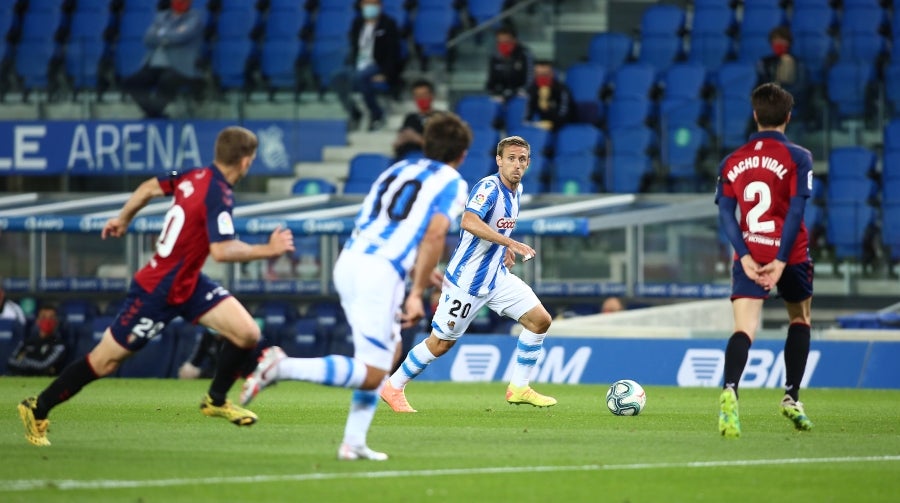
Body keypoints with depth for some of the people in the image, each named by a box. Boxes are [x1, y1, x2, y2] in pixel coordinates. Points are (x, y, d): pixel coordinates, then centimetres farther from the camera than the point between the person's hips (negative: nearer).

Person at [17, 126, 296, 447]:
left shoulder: (195, 176, -2)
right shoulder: (219, 195, -27)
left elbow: (150, 187, 12)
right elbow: (221, 251, -37)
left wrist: (123, 218, 27)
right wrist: (267, 250, -29)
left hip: (188, 282, 9)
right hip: (158, 294, -9)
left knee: (248, 334, -2)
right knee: (104, 362, 3)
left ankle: (216, 400, 20)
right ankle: (38, 409, 18)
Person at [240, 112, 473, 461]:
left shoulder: (397, 171, 24)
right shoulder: (453, 183, 4)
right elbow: (434, 235, -11)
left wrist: (421, 275, 36)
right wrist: (417, 294, -11)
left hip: (349, 261, 8)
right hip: (381, 271, -8)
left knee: (391, 350, 23)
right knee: (371, 375, -6)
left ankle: (354, 442, 16)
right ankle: (283, 368, -23)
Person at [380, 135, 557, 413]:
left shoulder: (516, 190, 7)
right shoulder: (489, 187, -20)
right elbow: (469, 222, -38)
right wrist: (511, 243, -42)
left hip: (497, 276, 8)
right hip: (467, 279, -8)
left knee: (540, 320, -3)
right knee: (442, 343, 0)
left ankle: (518, 388, 6)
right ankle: (393, 387, 18)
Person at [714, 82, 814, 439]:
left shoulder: (733, 162, 9)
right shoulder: (797, 158, -2)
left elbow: (725, 214, 1)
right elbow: (796, 210, -11)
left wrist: (745, 256, -6)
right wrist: (781, 260, -12)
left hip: (749, 257, 2)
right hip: (788, 255, -2)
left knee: (744, 330, -9)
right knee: (800, 319, 23)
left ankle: (729, 390, -37)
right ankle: (792, 398, 22)